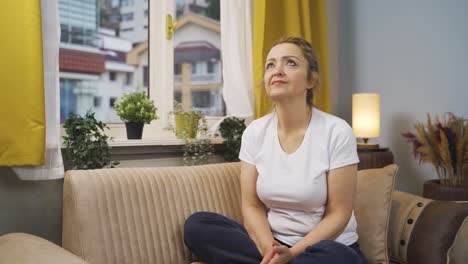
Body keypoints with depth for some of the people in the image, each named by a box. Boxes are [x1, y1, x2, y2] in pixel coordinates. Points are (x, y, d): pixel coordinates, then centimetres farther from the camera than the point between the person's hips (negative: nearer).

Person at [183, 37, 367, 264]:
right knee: (196, 225, -17)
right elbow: (251, 206, -2)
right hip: (271, 243, 3)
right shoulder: (255, 132, -1)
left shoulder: (337, 132, -13)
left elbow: (338, 214, -11)